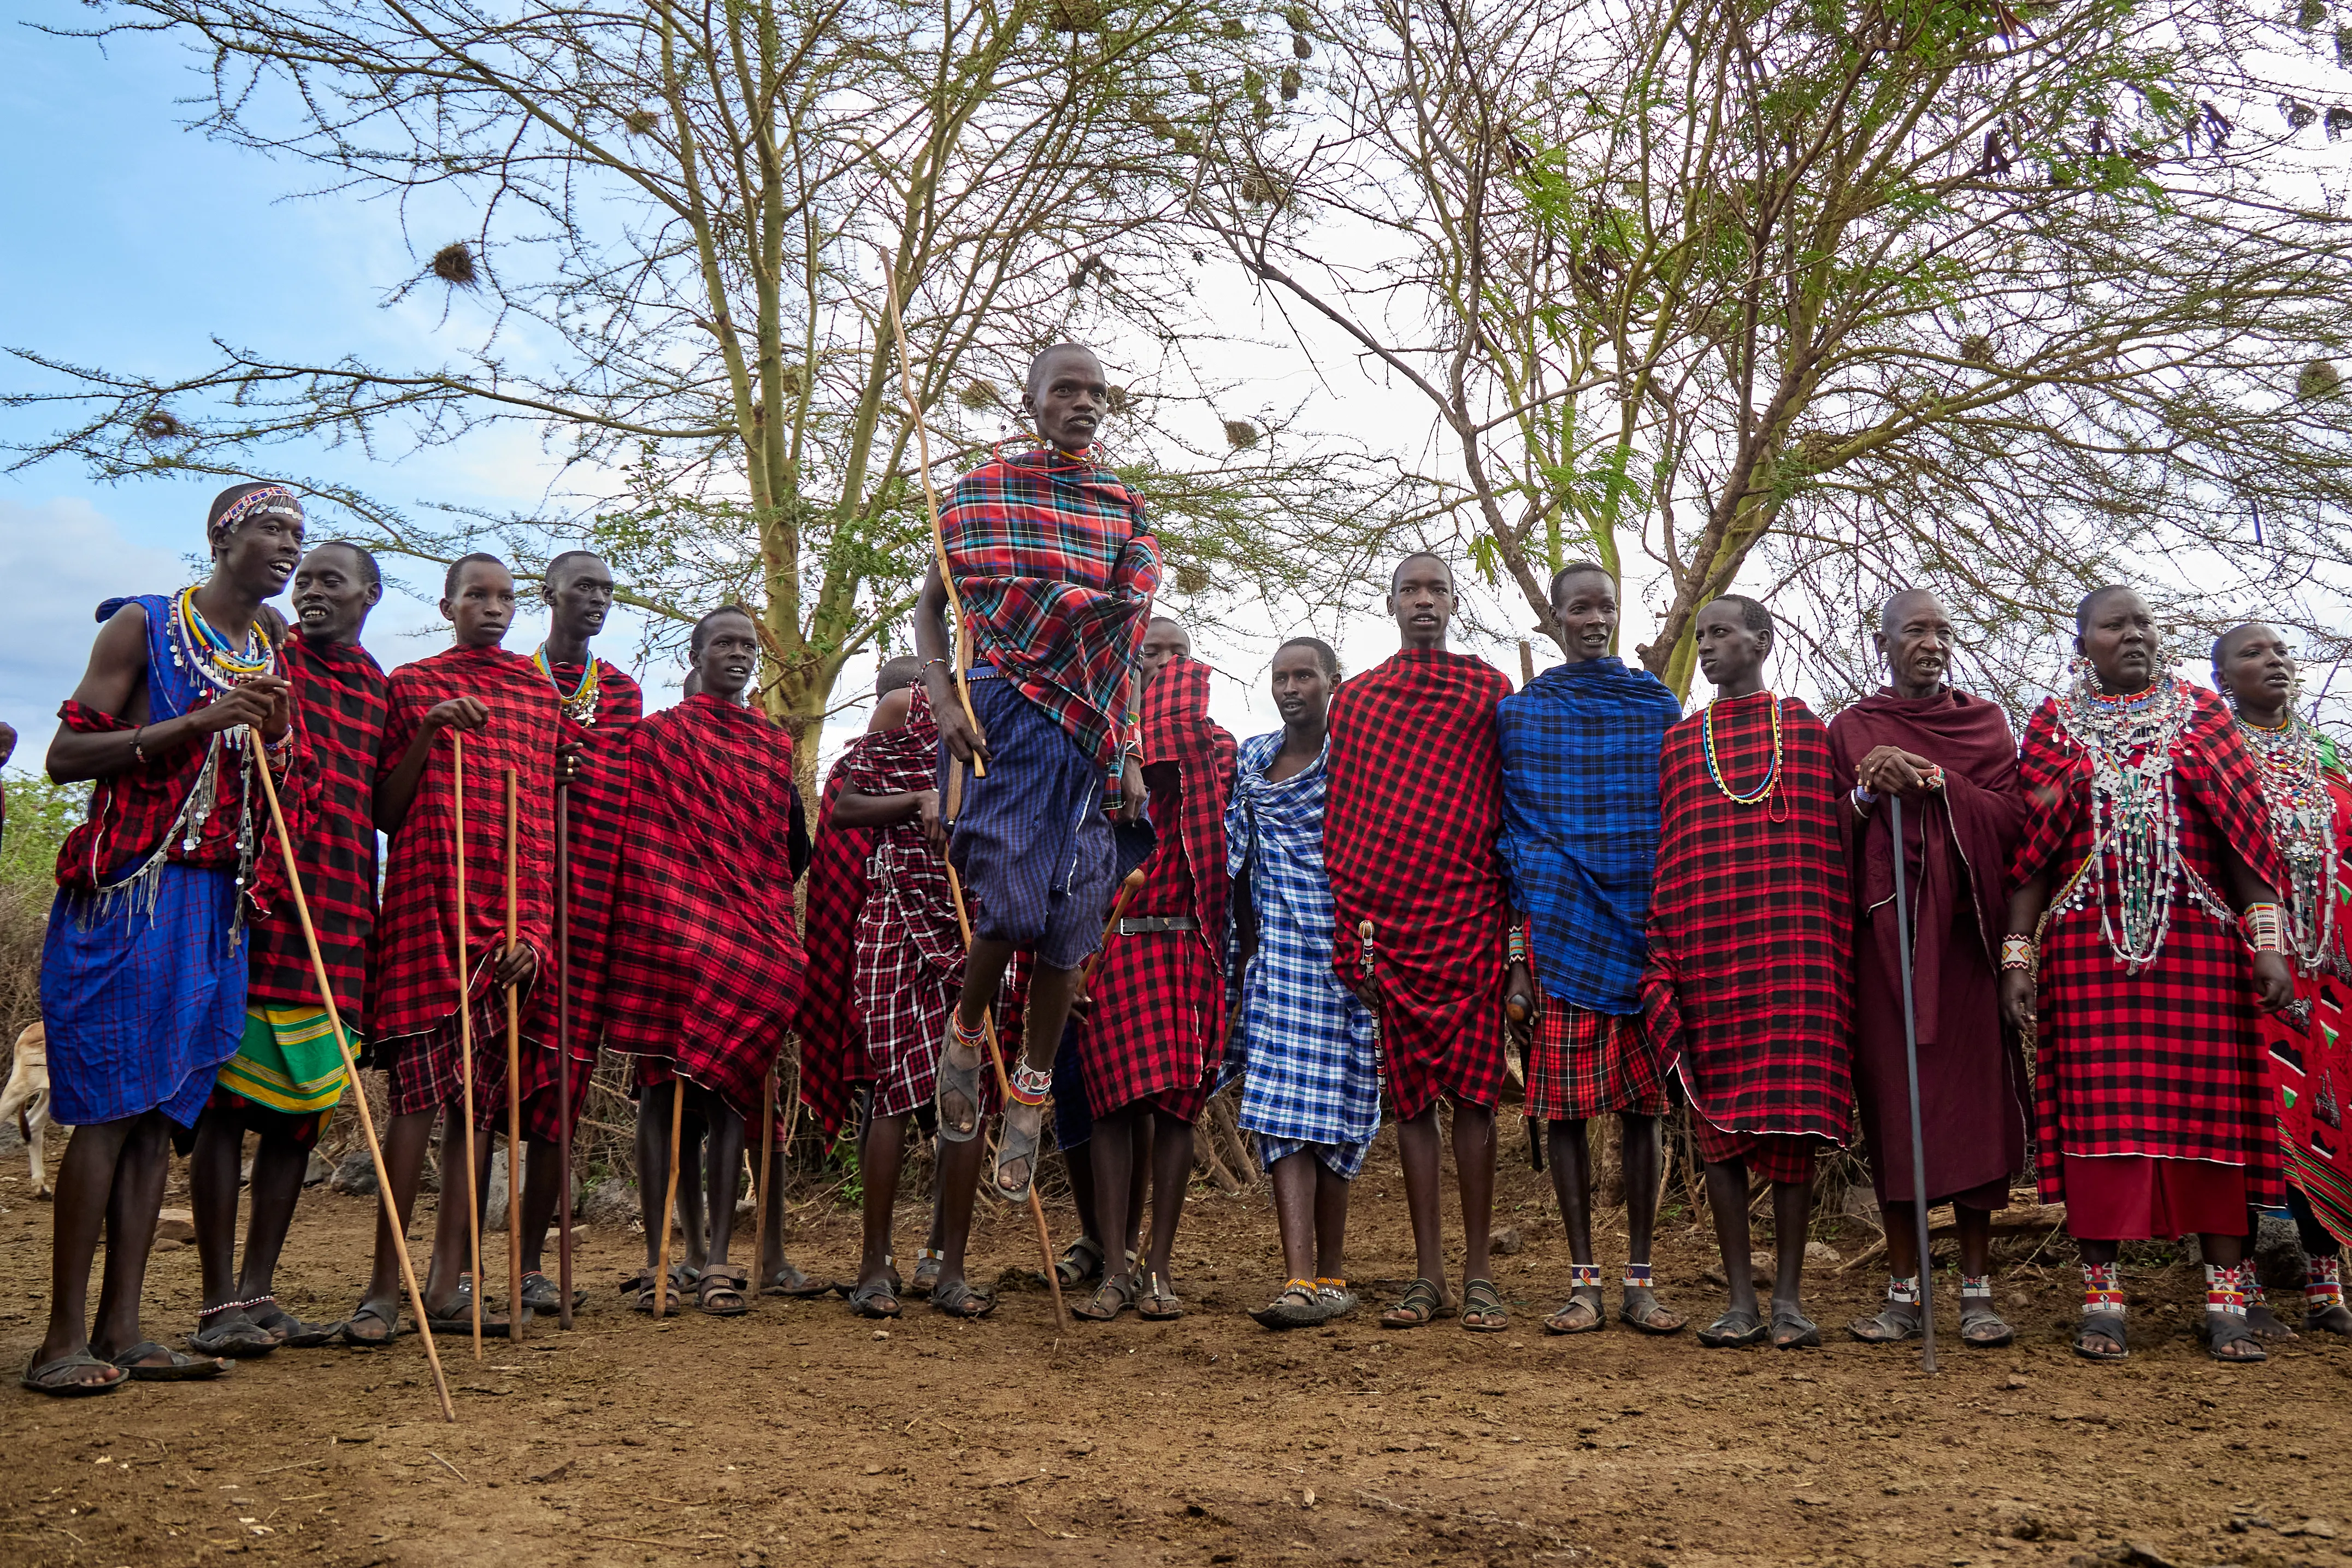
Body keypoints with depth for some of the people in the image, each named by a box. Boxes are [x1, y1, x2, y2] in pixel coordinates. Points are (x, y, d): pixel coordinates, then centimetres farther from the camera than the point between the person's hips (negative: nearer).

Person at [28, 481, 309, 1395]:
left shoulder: (270, 660, 19)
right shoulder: (144, 625, 0)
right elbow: (67, 756, -7)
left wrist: (273, 737, 2)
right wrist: (200, 723, -17)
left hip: (218, 902, 6)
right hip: (126, 892, -6)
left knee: (162, 1112, 3)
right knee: (108, 1106, -9)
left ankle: (121, 1330, 5)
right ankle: (66, 1336, -5)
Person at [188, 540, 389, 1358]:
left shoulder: (383, 692, 16)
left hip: (339, 921, 5)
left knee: (302, 1110, 7)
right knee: (227, 1101, -3)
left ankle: (258, 1292, 15)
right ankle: (219, 1303, 2)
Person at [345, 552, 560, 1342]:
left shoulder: (542, 693, 16)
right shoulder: (412, 685, 9)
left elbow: (551, 816, 14)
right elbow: (385, 814, 5)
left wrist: (537, 929, 4)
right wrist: (426, 732, -9)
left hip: (512, 913, 3)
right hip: (428, 903, -3)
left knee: (482, 1098, 2)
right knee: (418, 1090, -9)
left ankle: (449, 1284, 6)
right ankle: (385, 1286, -3)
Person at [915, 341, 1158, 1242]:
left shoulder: (1123, 509, 15)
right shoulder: (983, 491, 7)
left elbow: (1128, 643, 16)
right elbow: (932, 603, 8)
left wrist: (1130, 754, 9)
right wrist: (943, 697, -9)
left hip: (1090, 729, 3)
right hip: (1002, 716, -3)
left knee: (1069, 921, 2)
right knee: (1010, 903, -15)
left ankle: (1030, 1100, 15)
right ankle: (965, 1037, 15)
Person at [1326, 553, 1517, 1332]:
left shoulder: (1491, 691, 9)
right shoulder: (1353, 698, 15)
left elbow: (1515, 814, 5)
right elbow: (1338, 821, 12)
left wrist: (1520, 935, -2)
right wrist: (1352, 932, 4)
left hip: (1468, 918, -2)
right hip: (1385, 924, 2)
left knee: (1472, 1091, -2)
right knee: (1410, 1096, 5)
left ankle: (1478, 1275, 6)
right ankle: (1429, 1275, 11)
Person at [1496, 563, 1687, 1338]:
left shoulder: (1660, 708, 11)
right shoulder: (1518, 713, 9)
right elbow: (1509, 831, 8)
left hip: (1643, 931, 1)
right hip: (1561, 935, -1)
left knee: (1643, 1103, 3)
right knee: (1565, 1108, 0)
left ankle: (1640, 1279, 11)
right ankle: (1583, 1280, 9)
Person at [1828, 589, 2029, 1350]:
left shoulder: (1985, 723, 12)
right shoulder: (1849, 731, 11)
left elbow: (2012, 818, -1)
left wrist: (1932, 780, -13)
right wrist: (1866, 792, -12)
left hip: (1962, 931, 0)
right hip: (1881, 936, 0)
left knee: (1970, 1100, -3)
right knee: (1891, 1102, -1)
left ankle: (1977, 1288, 5)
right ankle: (1902, 1292, 6)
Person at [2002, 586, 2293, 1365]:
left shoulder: (2202, 715, 12)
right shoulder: (2054, 727, 10)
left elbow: (2246, 831, 7)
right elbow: (2028, 851, 6)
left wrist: (2268, 939, -3)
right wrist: (2017, 954, -2)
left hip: (2197, 942, 1)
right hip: (2088, 944, -1)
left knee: (2210, 1105, -1)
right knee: (2098, 1110, -3)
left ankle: (2226, 1294, 6)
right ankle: (2102, 1292, 4)